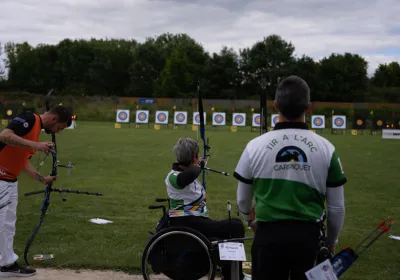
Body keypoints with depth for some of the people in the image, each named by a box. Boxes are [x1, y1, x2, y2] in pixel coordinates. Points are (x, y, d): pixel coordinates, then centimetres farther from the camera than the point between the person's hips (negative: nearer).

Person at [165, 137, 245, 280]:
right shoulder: (174, 176, -19)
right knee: (235, 226, -13)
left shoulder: (186, 172, 11)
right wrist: (197, 165, -22)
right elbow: (190, 174, -43)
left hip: (195, 221, 11)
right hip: (187, 225, -11)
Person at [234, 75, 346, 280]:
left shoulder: (255, 146, -6)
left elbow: (243, 199, 7)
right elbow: (337, 207, 1)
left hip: (269, 234, 0)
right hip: (308, 235, 1)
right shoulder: (326, 148, -5)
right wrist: (331, 240, 19)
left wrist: (251, 220, 29)